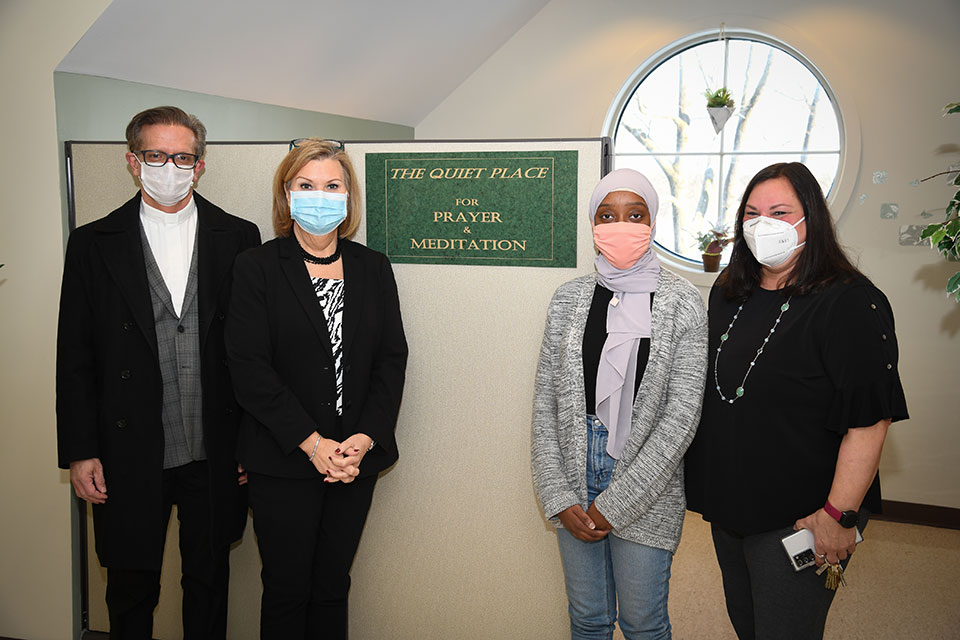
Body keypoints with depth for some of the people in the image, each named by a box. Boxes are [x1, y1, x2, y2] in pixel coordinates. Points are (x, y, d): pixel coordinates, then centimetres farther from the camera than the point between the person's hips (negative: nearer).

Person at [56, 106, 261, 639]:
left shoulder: (239, 239, 2)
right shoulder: (93, 244, 1)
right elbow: (75, 358, 1)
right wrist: (79, 452, -3)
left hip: (214, 455, 1)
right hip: (129, 457, 0)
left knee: (209, 580, 15)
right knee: (131, 586, 12)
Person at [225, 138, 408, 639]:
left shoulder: (374, 268, 8)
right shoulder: (257, 267, -2)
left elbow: (392, 359, 4)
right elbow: (249, 369, -9)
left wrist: (364, 439, -9)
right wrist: (312, 443, -15)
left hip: (356, 458, 3)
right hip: (283, 462, -3)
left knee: (333, 585, 12)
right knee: (287, 589, 6)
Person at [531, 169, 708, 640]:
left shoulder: (682, 302, -8)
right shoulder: (570, 297, 2)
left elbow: (681, 415, -12)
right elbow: (546, 400, 2)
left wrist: (614, 505, -14)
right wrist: (559, 496, -7)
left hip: (646, 491, -2)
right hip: (575, 480, 3)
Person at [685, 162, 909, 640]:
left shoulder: (850, 304, -16)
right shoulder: (728, 294, 7)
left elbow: (869, 421, -21)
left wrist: (838, 515, -22)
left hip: (797, 517, -7)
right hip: (727, 506, 7)